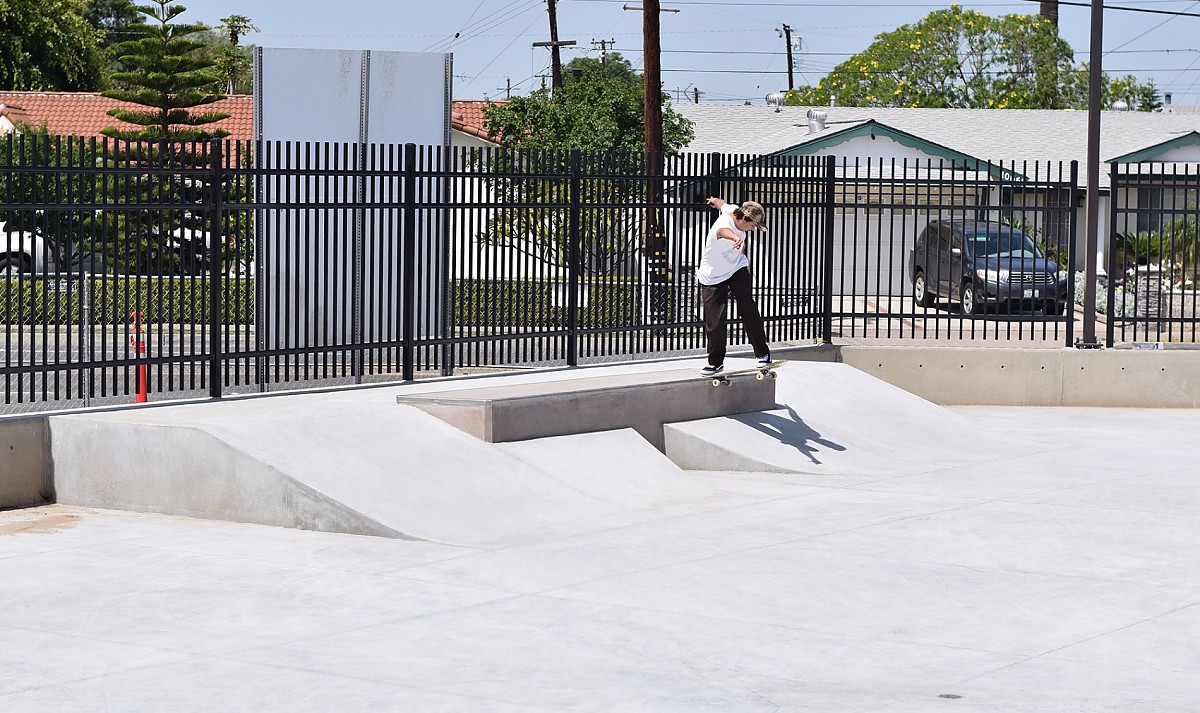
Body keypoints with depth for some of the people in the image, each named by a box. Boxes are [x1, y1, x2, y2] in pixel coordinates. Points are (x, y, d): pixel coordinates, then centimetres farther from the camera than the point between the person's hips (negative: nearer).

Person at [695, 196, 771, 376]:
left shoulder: (734, 209, -11)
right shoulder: (724, 224, -35)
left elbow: (721, 203, 14)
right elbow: (724, 231, -63)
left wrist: (715, 201, 39)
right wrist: (737, 238, -86)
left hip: (737, 268, 6)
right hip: (712, 278, -6)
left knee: (748, 309, -13)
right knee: (714, 323, -6)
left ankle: (762, 353, -4)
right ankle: (715, 362, 15)